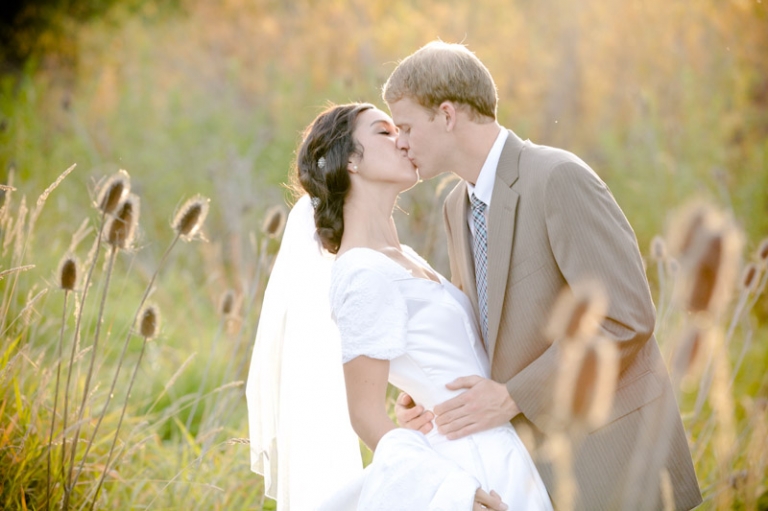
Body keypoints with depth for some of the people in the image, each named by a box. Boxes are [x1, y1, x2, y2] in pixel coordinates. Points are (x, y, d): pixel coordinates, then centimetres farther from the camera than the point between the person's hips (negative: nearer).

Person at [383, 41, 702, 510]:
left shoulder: (560, 179, -18)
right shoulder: (460, 207, 10)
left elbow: (626, 318, -22)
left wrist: (513, 397, -21)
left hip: (611, 455, -8)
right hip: (541, 457, 8)